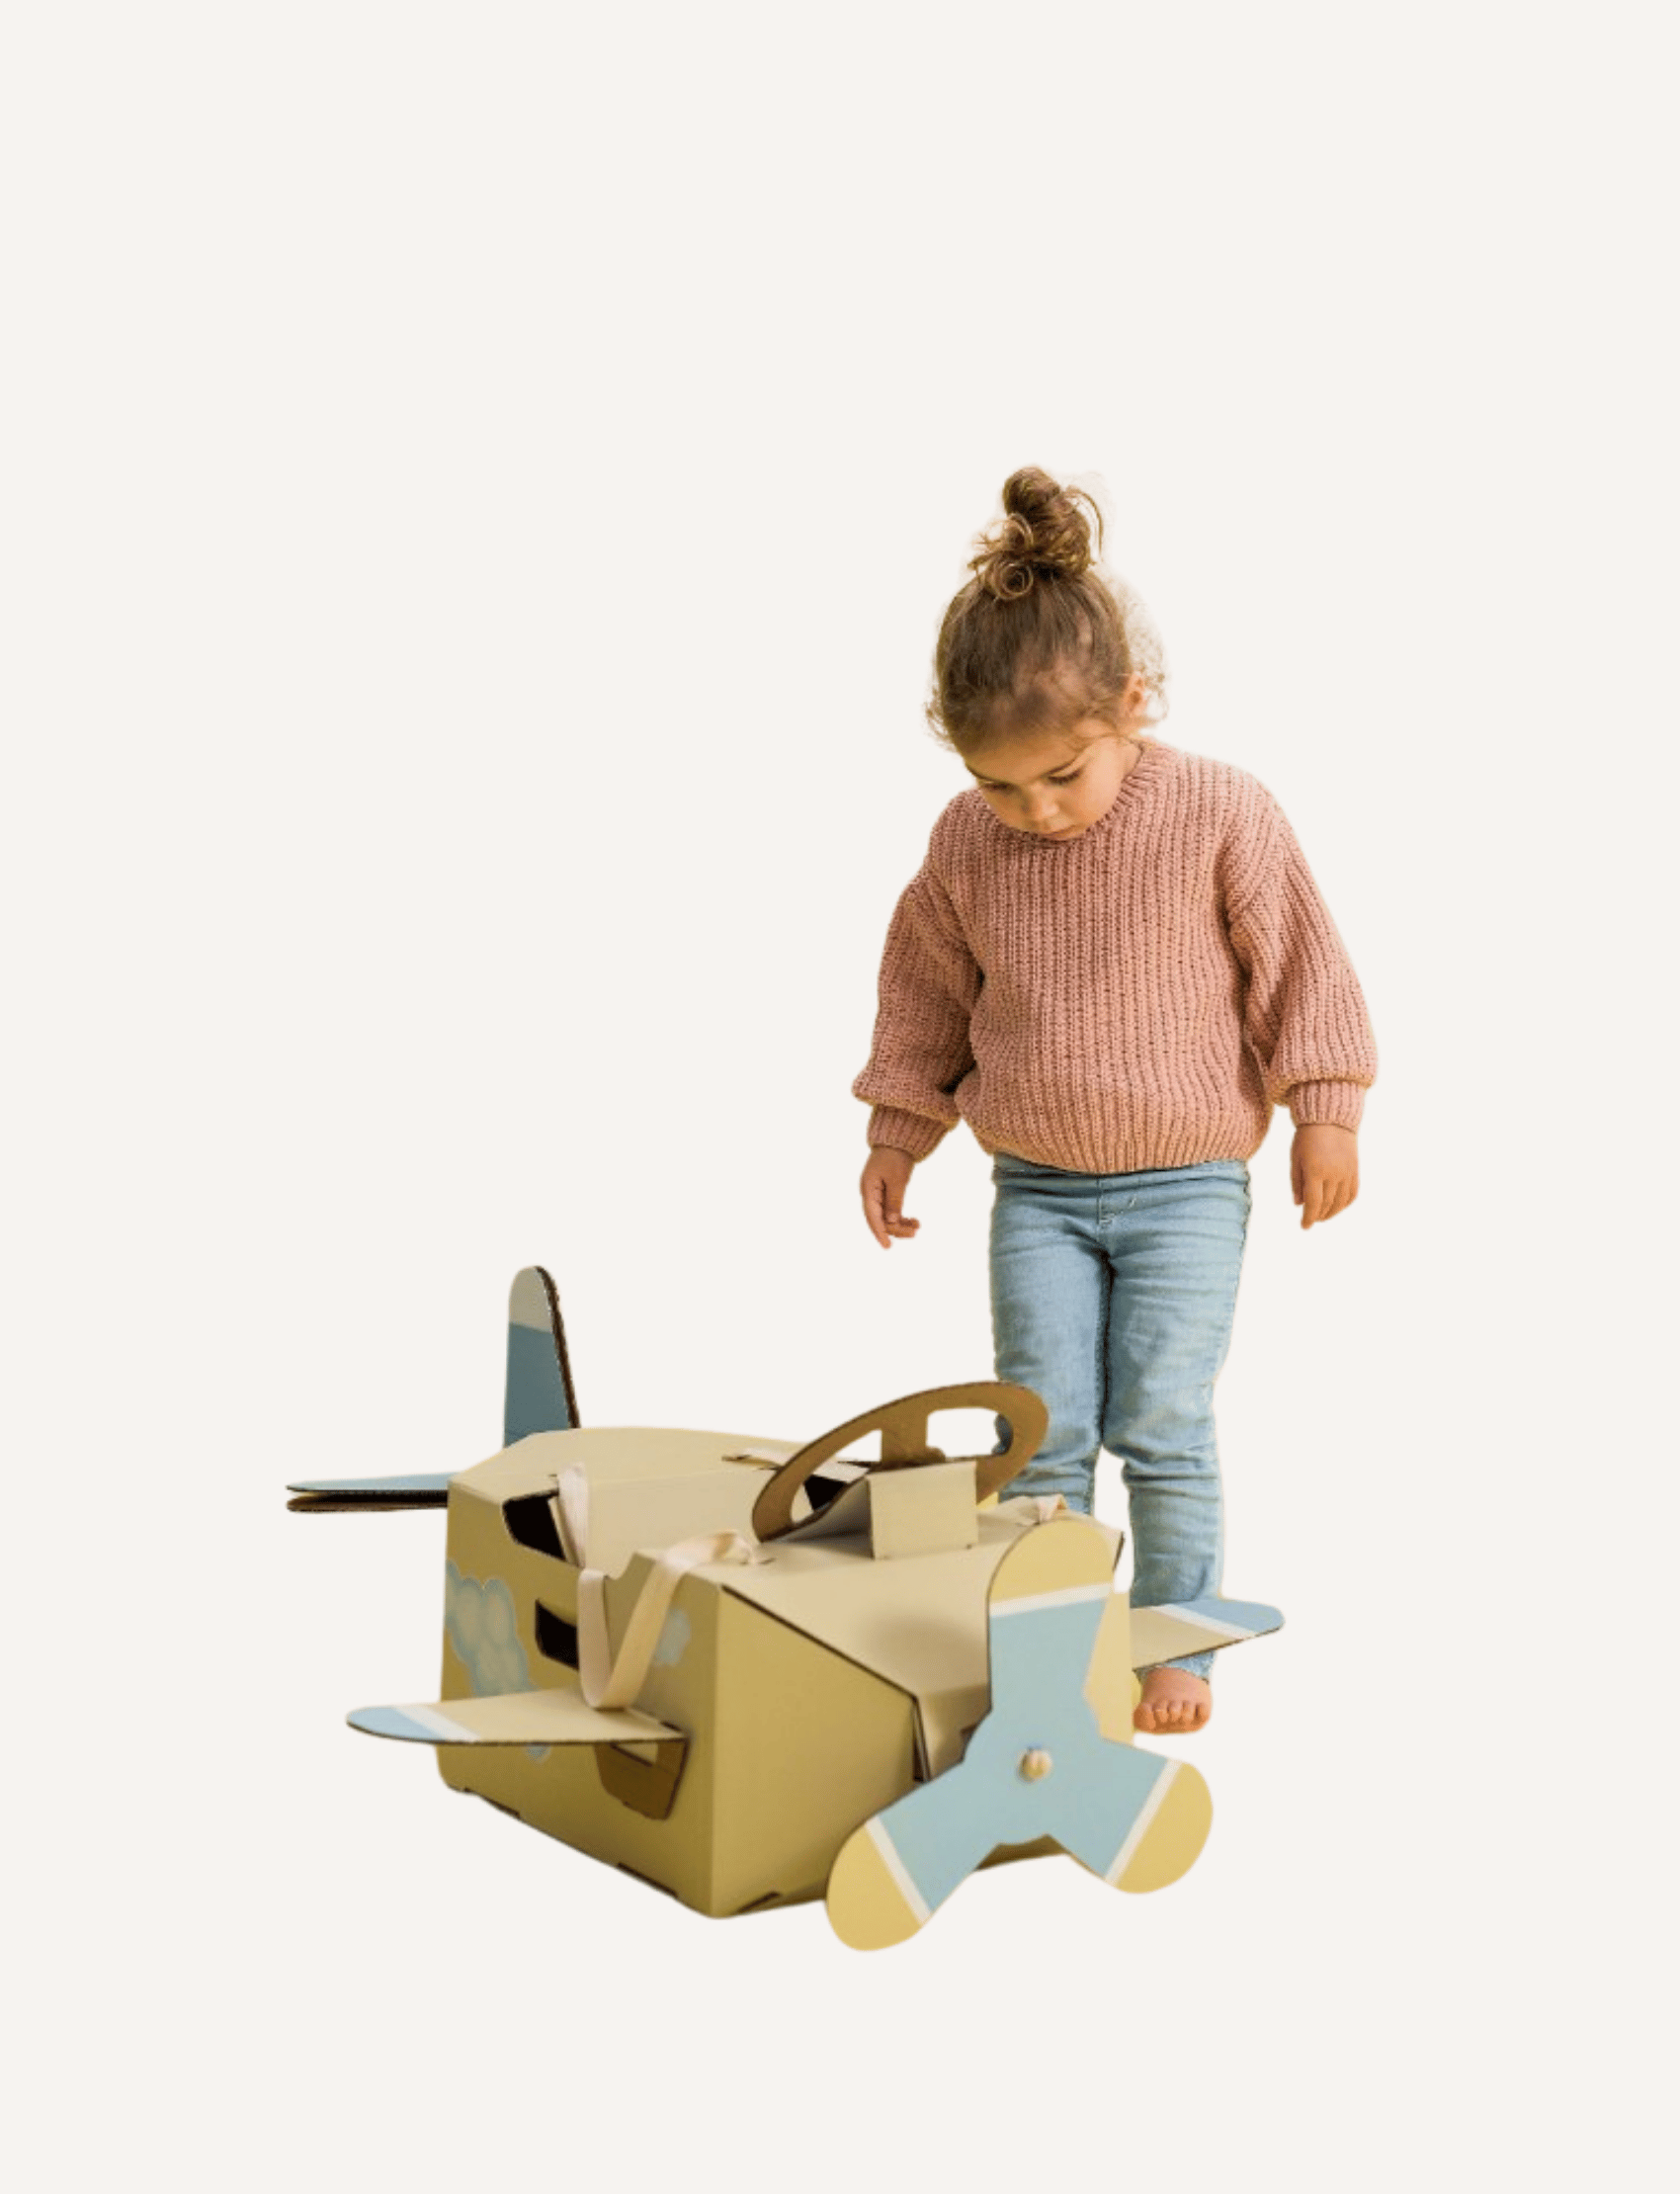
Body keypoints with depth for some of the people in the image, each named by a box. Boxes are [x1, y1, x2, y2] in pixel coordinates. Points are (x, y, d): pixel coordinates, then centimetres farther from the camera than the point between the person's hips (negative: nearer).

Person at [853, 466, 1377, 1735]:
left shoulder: (1219, 815, -12)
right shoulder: (966, 845, -3)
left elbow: (1298, 964, -4)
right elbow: (928, 991, 10)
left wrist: (1325, 1115, -2)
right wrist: (896, 1135, 14)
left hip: (1186, 1188, -2)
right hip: (1035, 1192, 3)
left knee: (1162, 1429, -2)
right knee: (1043, 1432, 2)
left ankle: (1176, 1645, 18)